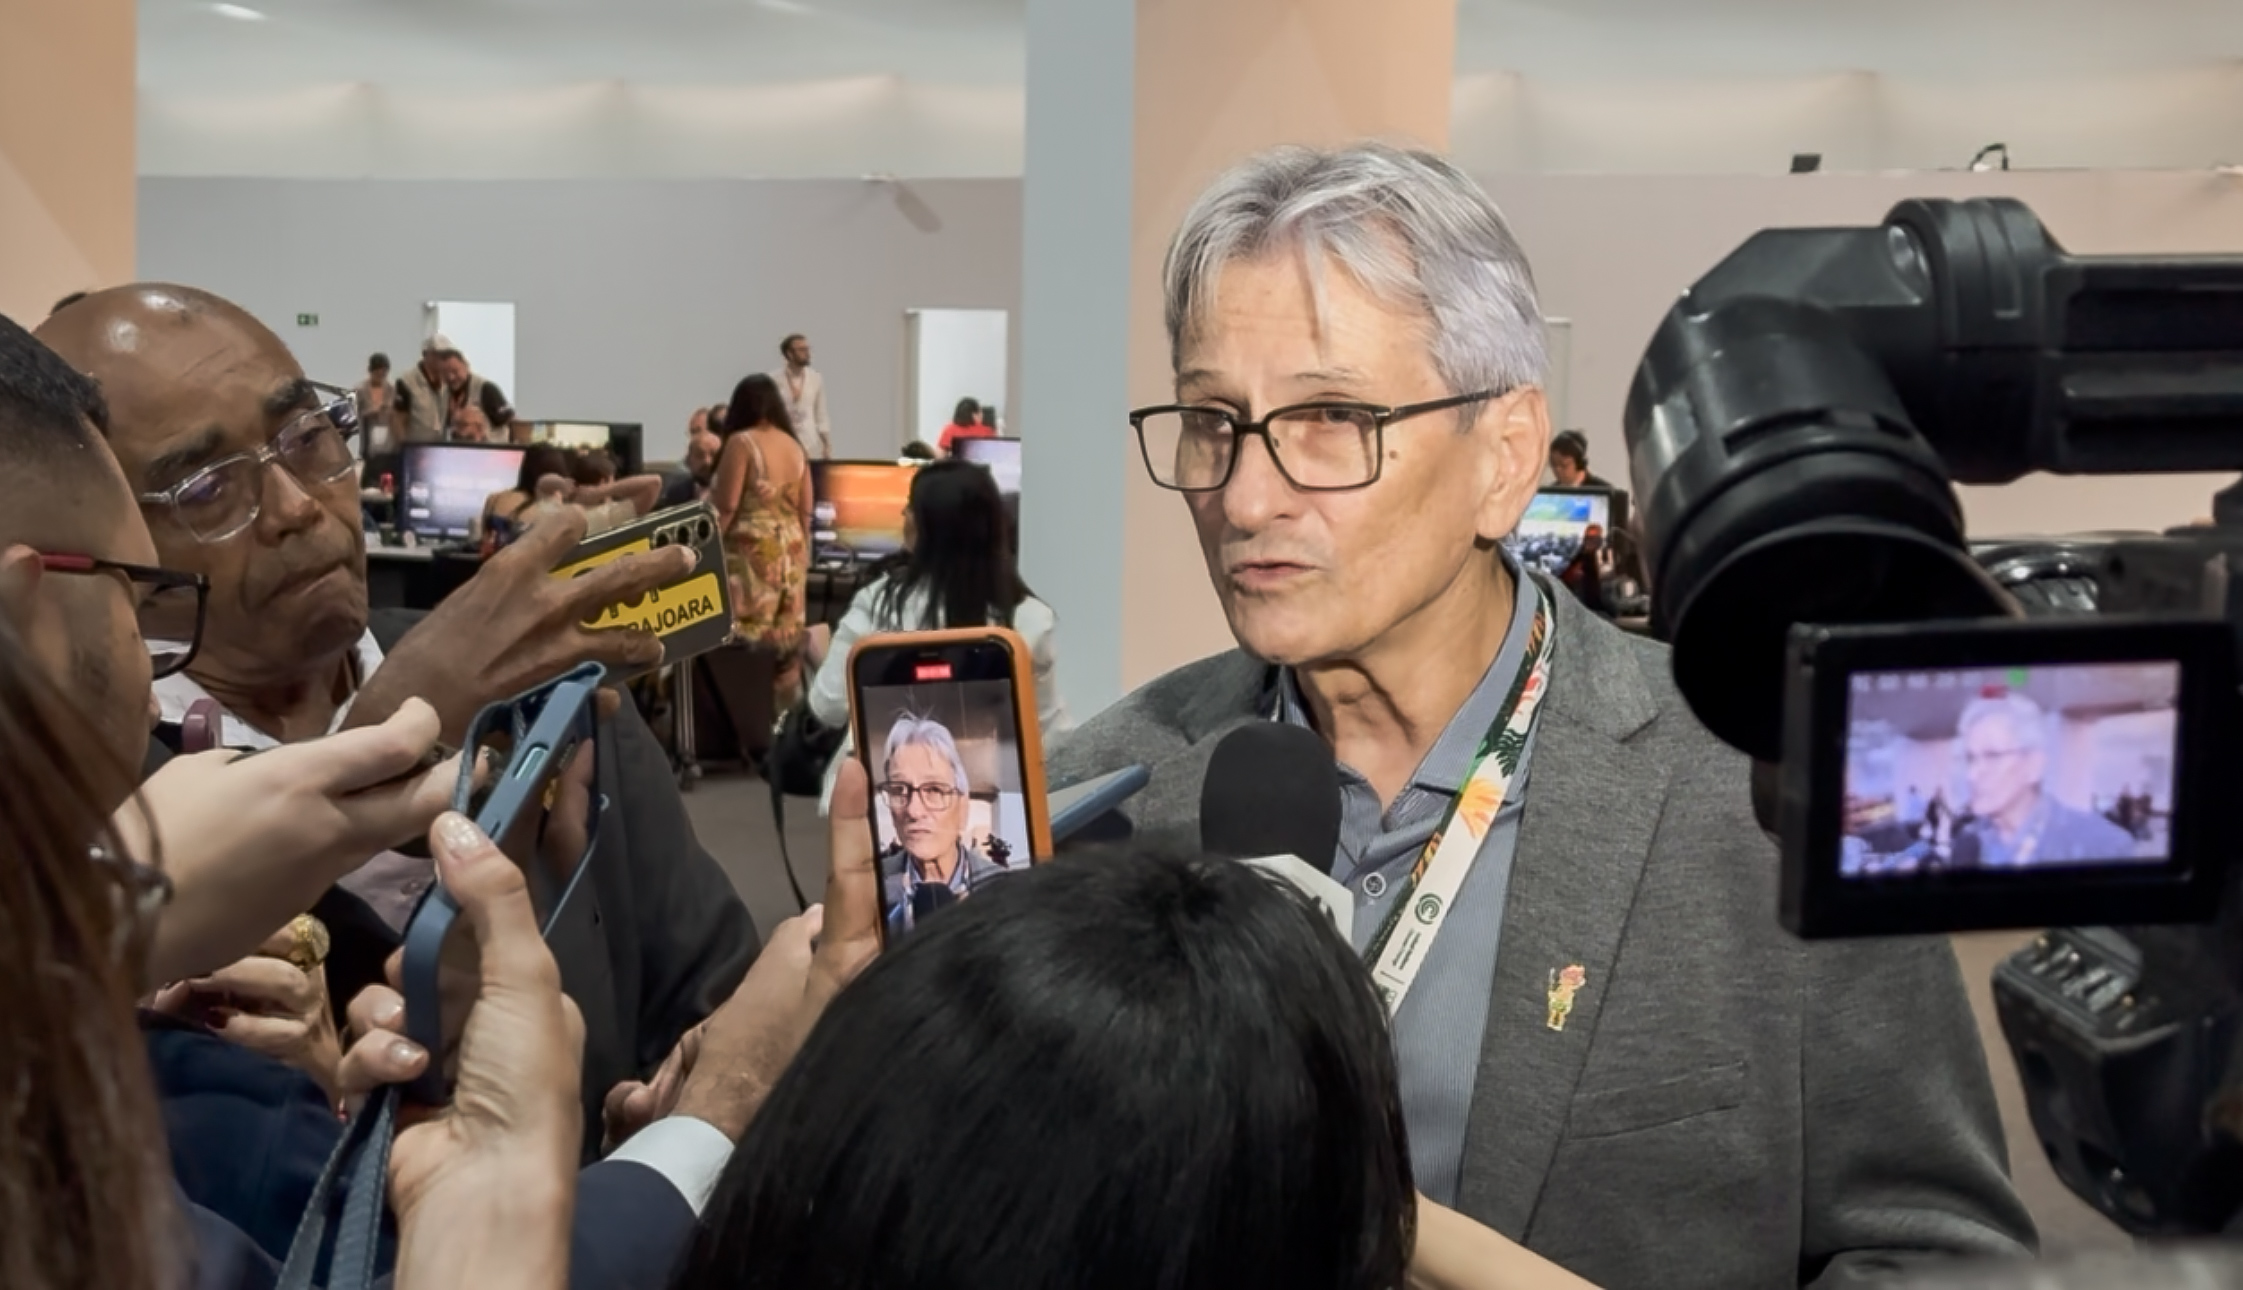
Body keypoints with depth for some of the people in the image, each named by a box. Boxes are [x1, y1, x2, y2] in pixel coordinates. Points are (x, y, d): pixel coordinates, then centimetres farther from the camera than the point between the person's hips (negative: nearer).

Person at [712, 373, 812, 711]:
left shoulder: (741, 442, -8)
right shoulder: (795, 446, 10)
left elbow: (726, 506, -12)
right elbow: (805, 510, 11)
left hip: (751, 551, -7)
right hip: (790, 552, 7)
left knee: (745, 639, -5)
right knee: (786, 637, 9)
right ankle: (783, 708, 14)